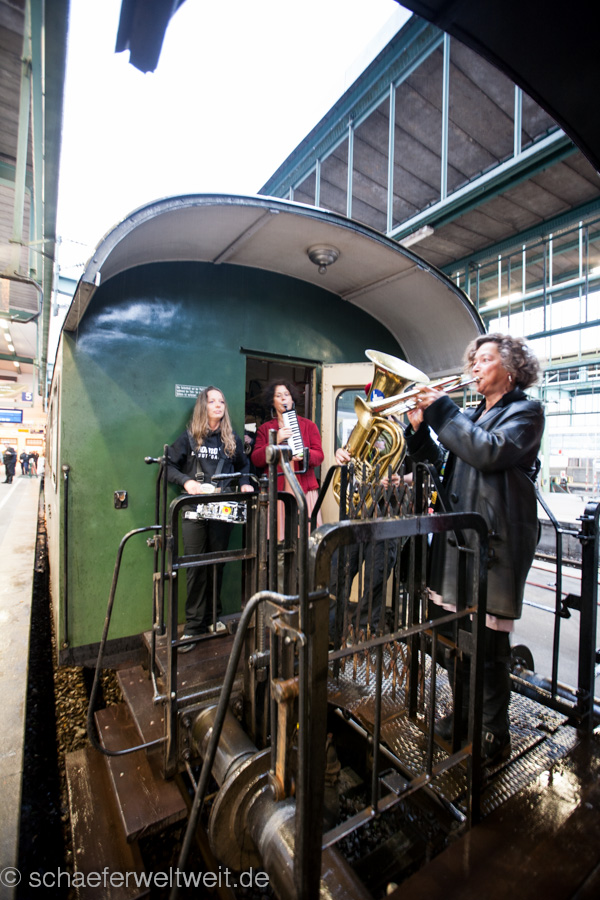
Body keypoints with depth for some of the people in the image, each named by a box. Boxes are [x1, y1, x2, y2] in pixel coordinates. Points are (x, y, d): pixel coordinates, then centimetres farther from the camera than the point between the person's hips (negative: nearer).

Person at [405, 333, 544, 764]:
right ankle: (464, 711, 37)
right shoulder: (471, 414, 18)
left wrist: (442, 412, -16)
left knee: (489, 642, 2)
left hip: (495, 540, -7)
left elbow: (491, 452, -21)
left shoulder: (526, 411, -2)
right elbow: (445, 464, 14)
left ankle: (495, 734, 23)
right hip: (458, 535, 7)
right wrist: (421, 428, 0)